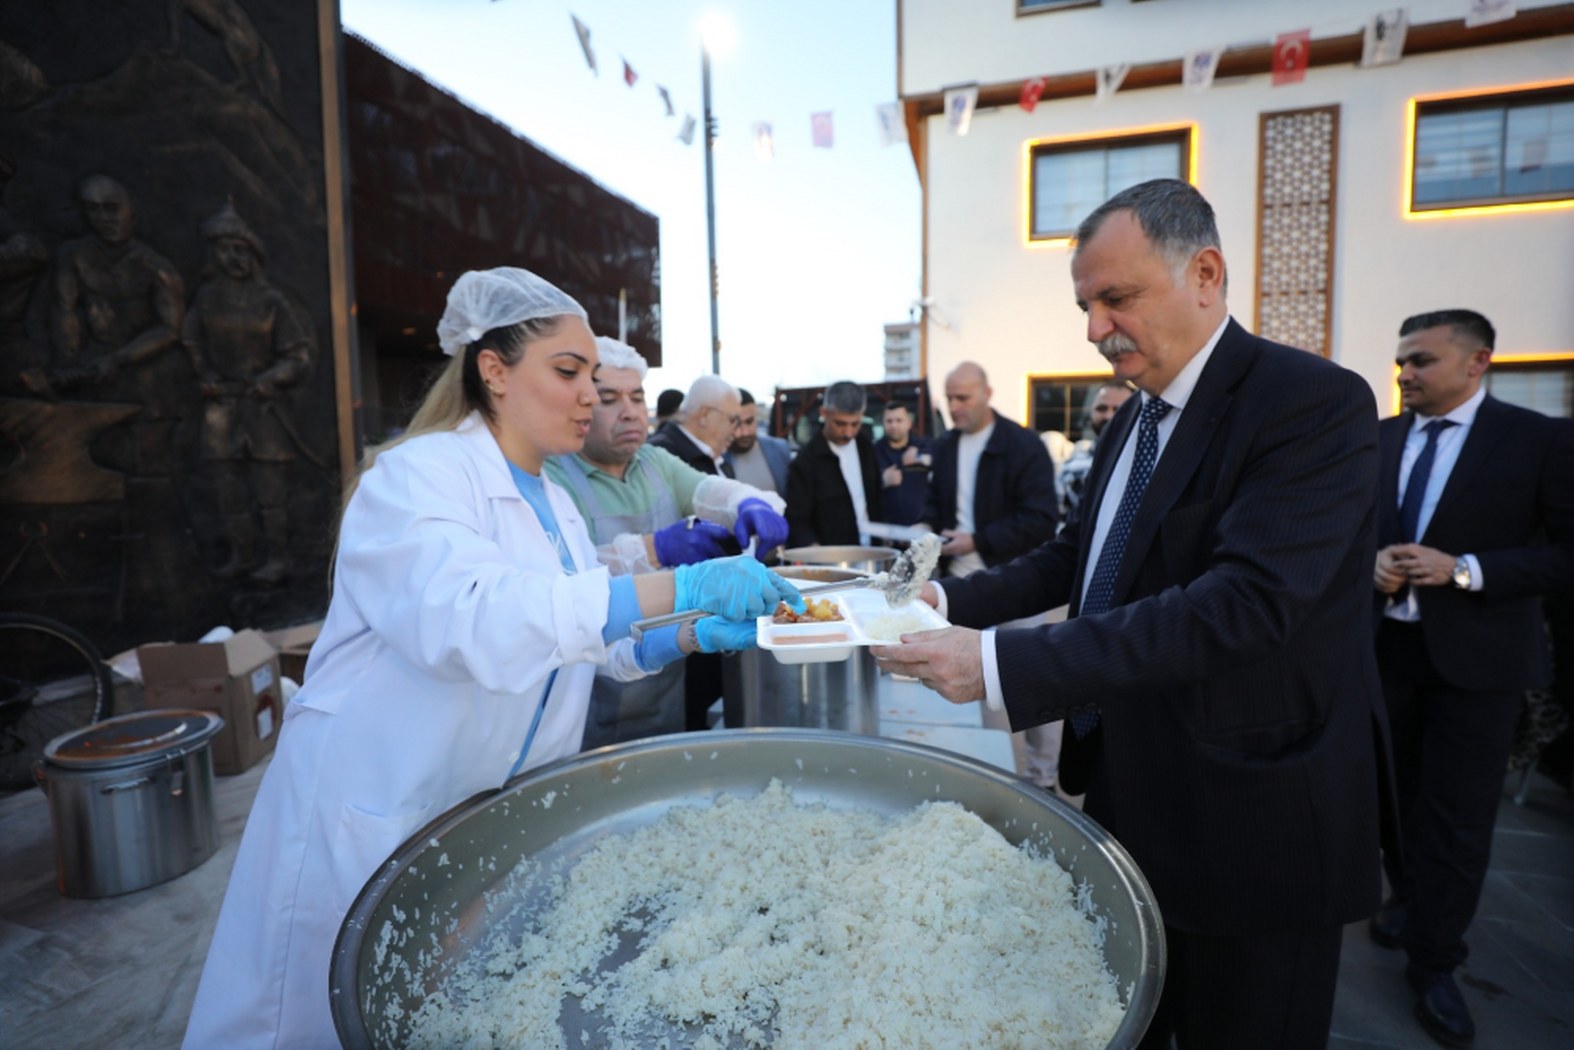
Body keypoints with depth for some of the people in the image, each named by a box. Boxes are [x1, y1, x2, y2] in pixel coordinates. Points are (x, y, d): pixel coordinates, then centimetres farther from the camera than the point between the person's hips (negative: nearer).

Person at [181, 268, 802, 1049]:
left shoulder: (554, 501, 6)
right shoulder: (416, 473, -18)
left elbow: (585, 634, 10)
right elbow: (471, 620, -36)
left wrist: (697, 634, -8)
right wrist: (679, 587, -38)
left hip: (491, 821, 7)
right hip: (373, 816, -7)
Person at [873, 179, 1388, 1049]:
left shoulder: (1314, 402, -19)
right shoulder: (1134, 419, 8)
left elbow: (1245, 601, -31)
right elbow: (1077, 555, 12)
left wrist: (1003, 664, -35)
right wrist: (954, 599, -3)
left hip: (1250, 823, -7)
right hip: (1129, 793, 7)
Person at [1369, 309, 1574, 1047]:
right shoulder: (1376, 440, 3)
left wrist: (1464, 570, -21)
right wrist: (1370, 562, -11)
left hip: (1476, 654, -3)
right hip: (1384, 645, 3)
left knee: (1456, 817, 4)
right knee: (1394, 796, 17)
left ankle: (1433, 963, 20)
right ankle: (1410, 902, 40)